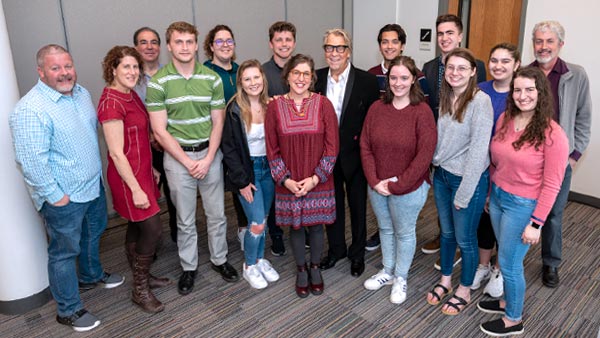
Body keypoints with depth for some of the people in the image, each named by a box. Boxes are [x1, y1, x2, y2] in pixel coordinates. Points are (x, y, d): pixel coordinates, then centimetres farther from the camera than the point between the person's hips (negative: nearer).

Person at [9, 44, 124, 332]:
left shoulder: (81, 93, 3)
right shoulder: (30, 109, -24)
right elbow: (30, 160, -25)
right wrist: (55, 196, -20)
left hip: (94, 185, 8)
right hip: (63, 197, -8)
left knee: (92, 236, 27)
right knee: (65, 251, 8)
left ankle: (91, 276, 52)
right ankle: (68, 310, 26)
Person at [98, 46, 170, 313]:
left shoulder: (131, 95, 8)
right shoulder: (111, 102, -20)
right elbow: (116, 153, -21)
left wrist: (150, 169, 19)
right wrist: (136, 189, -21)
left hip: (141, 170, 9)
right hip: (128, 176, -9)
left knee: (137, 226, 18)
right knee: (153, 229, -3)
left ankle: (141, 276, 35)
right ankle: (140, 290, 14)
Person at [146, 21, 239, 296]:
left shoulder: (212, 78, -1)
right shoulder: (158, 82, -7)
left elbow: (218, 123, 1)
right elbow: (160, 131, -8)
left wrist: (207, 159, -9)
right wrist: (188, 162, -11)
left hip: (210, 153, 2)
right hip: (177, 156, -2)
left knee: (216, 213, 12)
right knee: (185, 219, 11)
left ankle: (219, 259, 33)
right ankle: (188, 267, 29)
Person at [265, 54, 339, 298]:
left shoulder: (323, 104, -5)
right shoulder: (275, 107, -2)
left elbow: (332, 146, -6)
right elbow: (272, 150, -1)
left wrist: (316, 178, -12)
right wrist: (286, 180, -10)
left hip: (318, 182, 0)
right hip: (288, 184, 1)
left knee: (315, 225, 11)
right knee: (295, 226, 13)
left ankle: (315, 268, 36)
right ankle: (301, 270, 35)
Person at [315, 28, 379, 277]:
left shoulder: (367, 81, -10)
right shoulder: (316, 79, -1)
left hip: (354, 155, -2)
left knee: (358, 206, 14)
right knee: (332, 204, 18)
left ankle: (357, 253, 34)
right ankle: (336, 248, 38)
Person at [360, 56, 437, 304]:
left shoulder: (422, 111, -14)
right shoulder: (377, 108, -2)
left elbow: (425, 155, -18)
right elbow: (365, 146, -2)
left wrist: (397, 184, -17)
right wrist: (374, 181, -11)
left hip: (409, 188, -4)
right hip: (377, 187, 4)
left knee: (404, 233, 15)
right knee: (385, 229, 21)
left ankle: (401, 278, 36)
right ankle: (387, 271, 43)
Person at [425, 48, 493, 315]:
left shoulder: (480, 101, -18)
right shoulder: (444, 97, 3)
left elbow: (478, 150, -19)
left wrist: (464, 193, -18)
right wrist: (435, 168, 0)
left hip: (469, 179, -6)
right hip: (441, 175, 6)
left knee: (465, 239, 10)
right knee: (446, 232, 20)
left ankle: (464, 291, 31)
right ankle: (445, 281, 40)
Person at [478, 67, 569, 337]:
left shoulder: (553, 135, -18)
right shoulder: (504, 120, -1)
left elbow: (551, 185, -15)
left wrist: (536, 224, -14)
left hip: (522, 206, -5)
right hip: (497, 197, 5)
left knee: (509, 263, 7)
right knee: (506, 258, 21)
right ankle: (507, 301, 43)